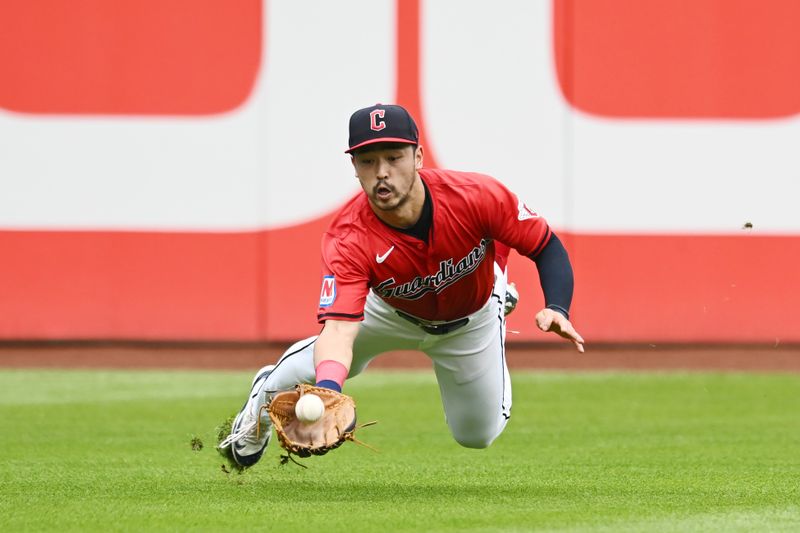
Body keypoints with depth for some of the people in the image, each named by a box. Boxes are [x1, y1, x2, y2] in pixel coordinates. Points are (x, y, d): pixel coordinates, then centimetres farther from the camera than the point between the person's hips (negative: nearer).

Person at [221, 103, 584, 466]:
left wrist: (557, 309, -44)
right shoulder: (347, 241, -41)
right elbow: (339, 327, -52)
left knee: (477, 436, 9)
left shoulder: (478, 196, -40)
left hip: (471, 320, 0)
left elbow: (548, 248, -25)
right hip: (390, 311, 0)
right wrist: (328, 390, -73)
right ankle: (267, 396, 26)